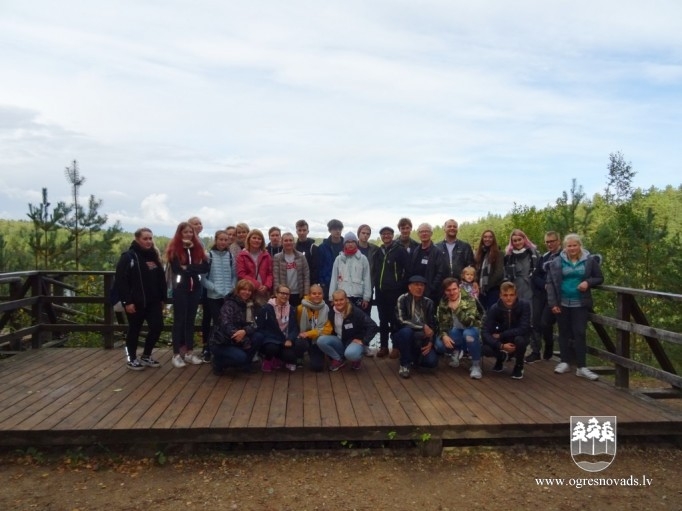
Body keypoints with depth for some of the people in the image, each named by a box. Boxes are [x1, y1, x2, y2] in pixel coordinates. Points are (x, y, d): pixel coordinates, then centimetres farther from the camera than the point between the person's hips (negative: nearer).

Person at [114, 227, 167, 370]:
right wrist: (126, 301, -18)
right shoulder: (128, 256, -9)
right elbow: (120, 281, -14)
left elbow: (161, 279, 15)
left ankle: (146, 356, 21)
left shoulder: (153, 256, 12)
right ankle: (132, 359, 23)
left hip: (153, 301, 6)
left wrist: (162, 298, 12)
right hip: (135, 302, -6)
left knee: (157, 327, 2)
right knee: (134, 330, 6)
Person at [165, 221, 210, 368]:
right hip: (180, 288, -4)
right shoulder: (174, 249, -4)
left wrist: (188, 268, -13)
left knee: (190, 320, 10)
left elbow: (205, 267, -4)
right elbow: (177, 269, -17)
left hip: (195, 288, 4)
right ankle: (176, 354, 7)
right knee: (179, 320, 1)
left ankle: (189, 352, 18)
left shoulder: (197, 248, 7)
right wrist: (195, 268, -11)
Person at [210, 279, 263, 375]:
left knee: (258, 337, -16)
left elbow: (253, 324, -4)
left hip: (237, 341, 7)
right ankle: (218, 361, 0)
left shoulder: (251, 306, 6)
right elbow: (226, 326, -27)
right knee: (240, 357, -30)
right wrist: (245, 341, -28)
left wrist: (244, 331, -29)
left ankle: (245, 363, 3)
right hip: (221, 343, -7)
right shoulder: (229, 304, -15)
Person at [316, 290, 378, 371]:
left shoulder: (355, 311, -19)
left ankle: (356, 359, 0)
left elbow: (373, 326, -20)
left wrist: (363, 341, -20)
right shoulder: (331, 312, -4)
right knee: (321, 340, -22)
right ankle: (339, 359, -1)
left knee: (350, 353, -40)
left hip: (355, 341, -5)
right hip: (339, 341, 5)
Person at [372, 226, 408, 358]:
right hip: (380, 291, 5)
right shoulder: (378, 252, 13)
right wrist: (376, 285, 9)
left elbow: (406, 271, -6)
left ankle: (396, 346, 9)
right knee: (383, 320, 10)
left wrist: (402, 287, -11)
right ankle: (383, 346, 17)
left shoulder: (400, 251, -3)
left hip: (395, 291, -5)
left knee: (395, 319, 1)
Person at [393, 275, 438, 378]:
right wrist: (423, 327, -26)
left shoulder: (428, 302, 1)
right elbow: (402, 320, -23)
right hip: (403, 335, -3)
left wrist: (430, 342, -11)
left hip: (421, 339, 4)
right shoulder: (402, 299, -12)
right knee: (406, 330, -38)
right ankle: (404, 364, -16)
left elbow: (433, 324, 3)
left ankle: (413, 357, 17)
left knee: (432, 361, -20)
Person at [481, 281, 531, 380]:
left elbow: (524, 329, -30)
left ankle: (519, 366, -4)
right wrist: (501, 346, -38)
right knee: (486, 349, -27)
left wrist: (500, 335, -27)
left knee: (520, 339, -37)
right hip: (502, 340, 2)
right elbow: (485, 332, -23)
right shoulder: (494, 309, -19)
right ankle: (501, 357, 12)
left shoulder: (524, 305, -23)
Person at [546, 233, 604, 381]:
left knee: (580, 333, -2)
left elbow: (600, 278, 7)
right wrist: (553, 302, -9)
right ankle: (564, 362, 22)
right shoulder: (557, 262, -2)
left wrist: (588, 282, -15)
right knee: (564, 333, 11)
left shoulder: (590, 260, -1)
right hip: (562, 303, 1)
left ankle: (581, 367, 3)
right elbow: (550, 283, -2)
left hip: (580, 303, -1)